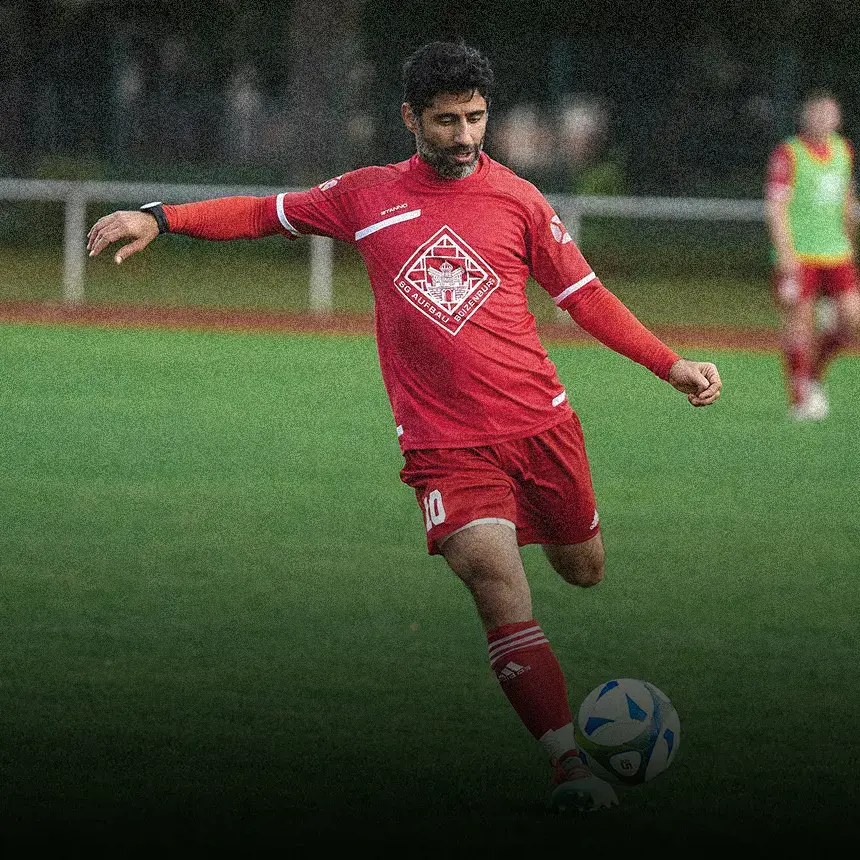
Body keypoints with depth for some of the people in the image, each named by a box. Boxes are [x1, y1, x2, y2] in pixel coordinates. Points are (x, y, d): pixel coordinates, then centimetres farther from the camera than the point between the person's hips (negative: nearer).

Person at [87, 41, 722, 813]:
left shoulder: (517, 200, 5)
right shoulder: (367, 197, 6)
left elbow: (584, 294, 10)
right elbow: (266, 213, 17)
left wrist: (668, 364, 3)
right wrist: (160, 219, 8)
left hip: (540, 422, 2)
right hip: (444, 444, -2)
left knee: (585, 571, 12)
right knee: (496, 581, -19)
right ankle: (571, 763, -19)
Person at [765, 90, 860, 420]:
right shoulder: (787, 155, -8)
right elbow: (774, 207, -13)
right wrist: (785, 253, -21)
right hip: (798, 255, -6)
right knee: (799, 322, -3)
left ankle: (812, 372, 19)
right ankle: (799, 397, 6)